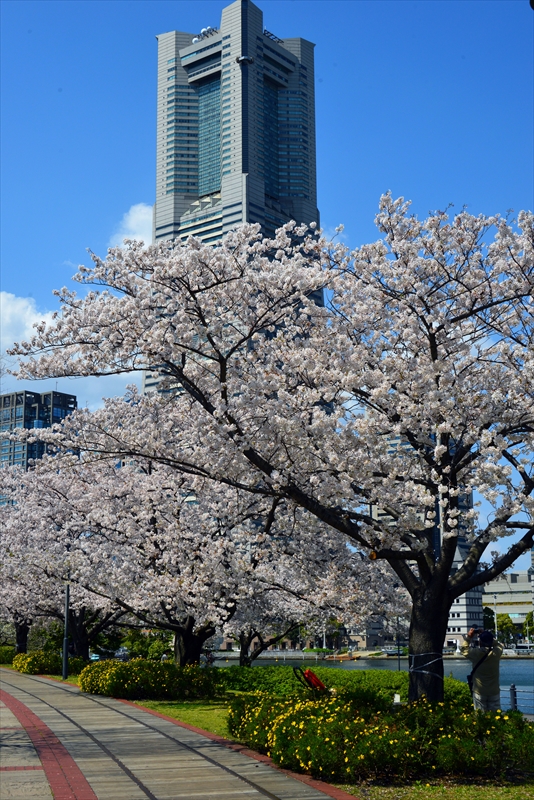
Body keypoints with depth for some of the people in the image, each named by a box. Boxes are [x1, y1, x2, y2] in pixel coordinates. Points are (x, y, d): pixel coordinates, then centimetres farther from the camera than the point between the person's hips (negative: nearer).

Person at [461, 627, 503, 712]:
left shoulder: (476, 653, -12)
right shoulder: (497, 652, -9)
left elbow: (464, 650, 7)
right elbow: (498, 644, 14)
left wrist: (469, 637, 11)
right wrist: (488, 635, 10)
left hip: (479, 691, -1)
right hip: (494, 691, 1)